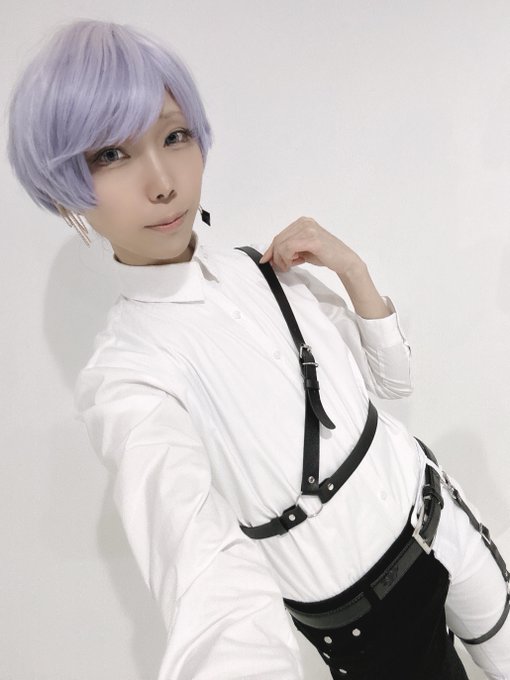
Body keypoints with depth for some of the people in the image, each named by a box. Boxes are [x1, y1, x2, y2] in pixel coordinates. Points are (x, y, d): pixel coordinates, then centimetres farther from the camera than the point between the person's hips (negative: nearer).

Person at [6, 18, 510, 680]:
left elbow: (394, 380, 3)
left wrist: (353, 269, -13)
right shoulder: (126, 375, -22)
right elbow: (209, 564, -40)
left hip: (444, 522, 5)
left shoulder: (271, 266, -5)